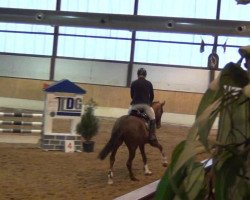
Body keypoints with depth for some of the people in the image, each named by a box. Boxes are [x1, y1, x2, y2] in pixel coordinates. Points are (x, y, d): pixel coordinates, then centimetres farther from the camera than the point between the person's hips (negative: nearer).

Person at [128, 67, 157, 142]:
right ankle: (152, 136, -7)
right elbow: (152, 95, 9)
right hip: (146, 104, -1)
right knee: (152, 118, 10)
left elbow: (132, 95, 11)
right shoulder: (149, 83, 4)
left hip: (135, 104, 1)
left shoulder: (133, 83, 5)